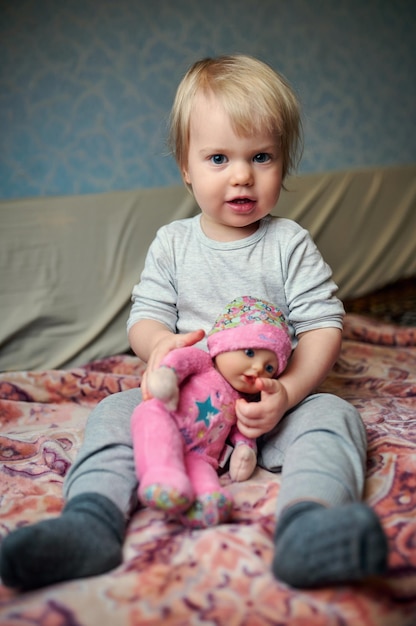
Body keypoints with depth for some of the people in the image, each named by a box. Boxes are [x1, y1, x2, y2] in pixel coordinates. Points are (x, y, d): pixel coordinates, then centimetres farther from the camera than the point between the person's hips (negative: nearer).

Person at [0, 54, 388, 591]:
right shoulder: (172, 243, 6)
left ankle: (306, 526, -53)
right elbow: (144, 316, 3)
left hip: (272, 405, -1)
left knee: (334, 415, -28)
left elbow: (323, 326, -6)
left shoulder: (291, 244, 0)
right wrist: (160, 343, -24)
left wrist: (287, 392, -23)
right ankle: (90, 517, -37)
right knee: (115, 411, -17)